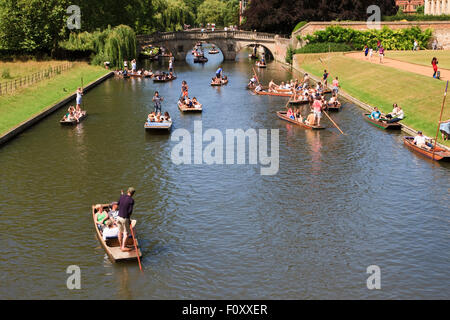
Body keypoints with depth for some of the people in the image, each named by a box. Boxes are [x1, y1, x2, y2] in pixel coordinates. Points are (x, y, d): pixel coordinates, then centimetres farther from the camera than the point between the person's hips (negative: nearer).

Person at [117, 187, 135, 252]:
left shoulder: (122, 196, 0)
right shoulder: (131, 200, -16)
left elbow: (118, 203, 19)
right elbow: (130, 211, -19)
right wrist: (129, 216, 2)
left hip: (119, 217, 6)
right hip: (125, 219, -6)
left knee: (120, 232, 16)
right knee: (126, 233, 4)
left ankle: (121, 246, 27)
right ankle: (123, 247, 3)